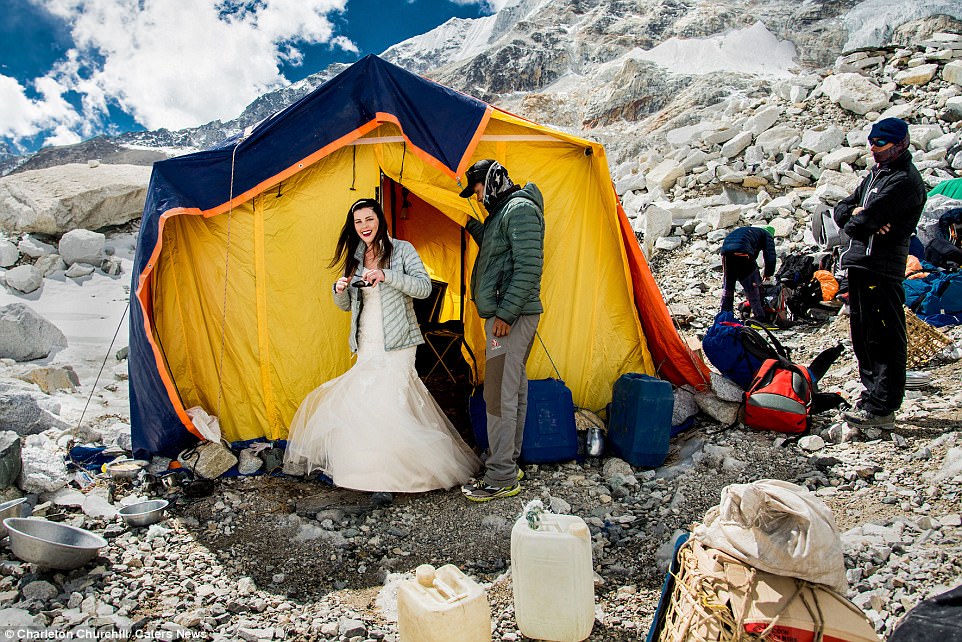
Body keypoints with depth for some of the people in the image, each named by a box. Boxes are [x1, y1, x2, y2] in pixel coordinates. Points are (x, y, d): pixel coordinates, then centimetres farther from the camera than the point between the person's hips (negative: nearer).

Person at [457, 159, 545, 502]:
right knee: (513, 390, 14)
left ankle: (501, 479, -2)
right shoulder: (503, 211, 21)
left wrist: (506, 313, -23)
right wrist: (476, 229, 18)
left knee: (499, 394, -9)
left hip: (512, 316, -11)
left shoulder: (520, 209, -12)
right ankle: (508, 465, 24)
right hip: (506, 313, 11)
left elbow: (529, 266, -21)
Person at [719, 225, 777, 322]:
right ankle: (759, 318, 9)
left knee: (727, 287, 19)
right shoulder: (767, 235, 21)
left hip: (725, 251, 6)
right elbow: (770, 256, 9)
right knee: (753, 286, 7)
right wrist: (768, 274, 23)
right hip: (742, 252, -6)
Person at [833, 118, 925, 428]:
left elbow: (867, 218, -18)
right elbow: (841, 209, 15)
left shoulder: (905, 180, -10)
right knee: (862, 335, 15)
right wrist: (856, 212, -6)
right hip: (860, 263, 10)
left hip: (882, 267, -10)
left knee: (884, 339, -6)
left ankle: (882, 408, -2)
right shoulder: (875, 175, 21)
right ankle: (872, 394, 26)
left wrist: (855, 222, 3)